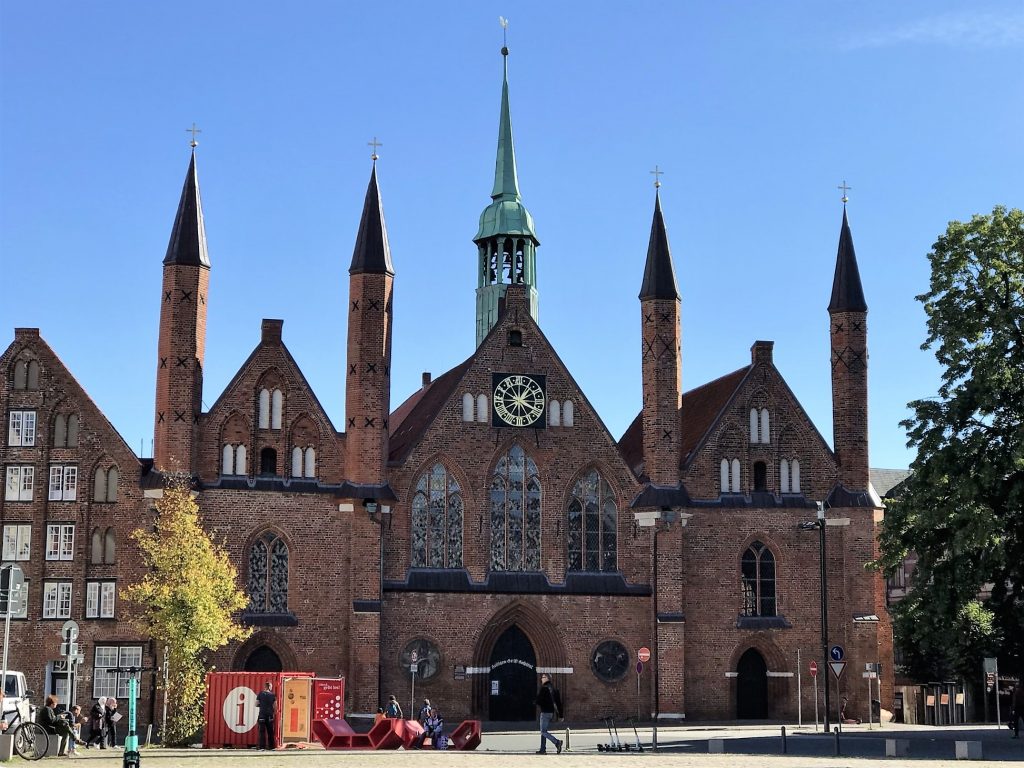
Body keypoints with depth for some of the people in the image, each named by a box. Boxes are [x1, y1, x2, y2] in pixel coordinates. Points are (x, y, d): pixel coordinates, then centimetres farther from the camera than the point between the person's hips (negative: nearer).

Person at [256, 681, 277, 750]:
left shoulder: (261, 694, -1)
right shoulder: (273, 695, 2)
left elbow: (256, 704, 1)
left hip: (262, 715, -2)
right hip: (270, 715, 2)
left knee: (262, 731, -1)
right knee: (270, 731, 11)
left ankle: (262, 747, -7)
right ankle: (271, 746, 12)